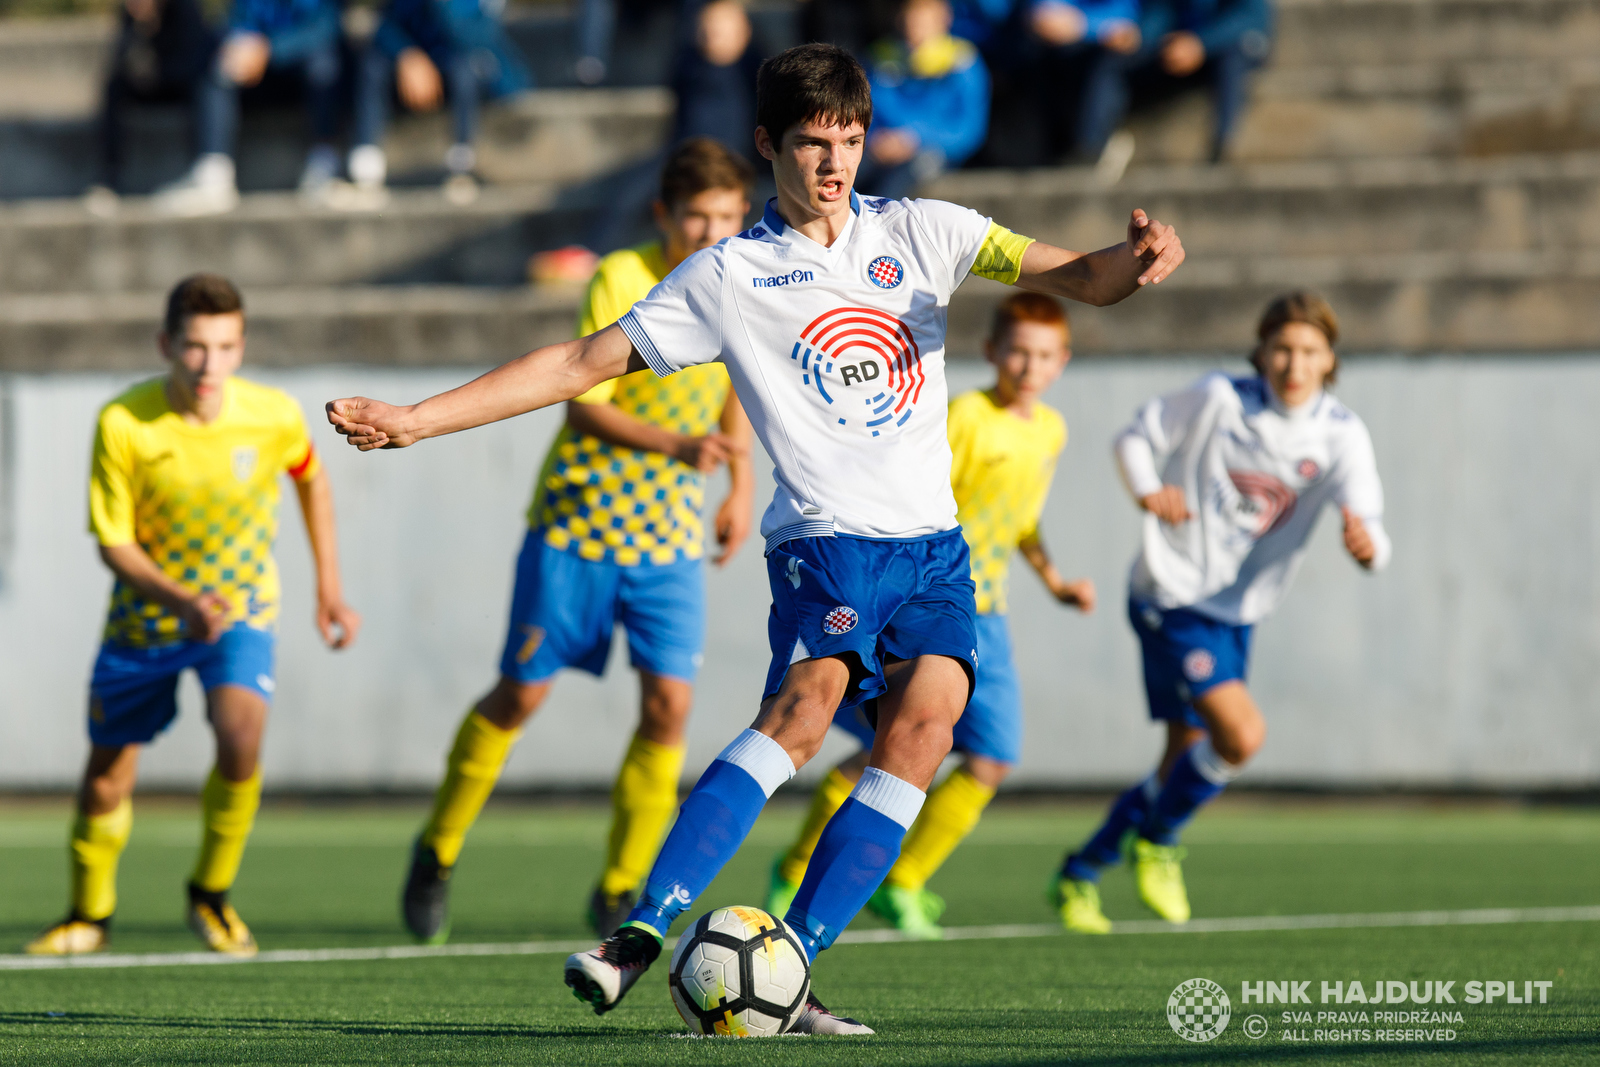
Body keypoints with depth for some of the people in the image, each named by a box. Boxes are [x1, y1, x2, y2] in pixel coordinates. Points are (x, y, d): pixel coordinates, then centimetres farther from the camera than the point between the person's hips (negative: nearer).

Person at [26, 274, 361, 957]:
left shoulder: (273, 416, -18)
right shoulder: (122, 424, -22)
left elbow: (311, 480, 6)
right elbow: (113, 543, -14)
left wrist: (329, 589, 7)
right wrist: (181, 599, -31)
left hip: (240, 611, 0)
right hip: (144, 618, 0)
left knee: (240, 740, -27)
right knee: (105, 783, 8)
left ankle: (212, 896, -3)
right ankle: (89, 915, 37)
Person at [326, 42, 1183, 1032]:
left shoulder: (918, 232, 11)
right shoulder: (729, 277, 4)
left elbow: (1070, 275, 4)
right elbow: (584, 362, 4)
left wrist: (1132, 262, -22)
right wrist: (415, 420, -2)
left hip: (934, 546, 3)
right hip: (826, 538, -3)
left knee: (924, 723, -17)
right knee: (806, 700, -27)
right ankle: (642, 933, -33)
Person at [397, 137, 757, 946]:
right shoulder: (620, 279, -16)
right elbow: (584, 405, -18)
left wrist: (740, 483, 19)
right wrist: (678, 445, -31)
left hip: (671, 536, 3)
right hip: (578, 521, -3)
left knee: (668, 703, -9)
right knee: (520, 695, 3)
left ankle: (620, 892, 5)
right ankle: (438, 854, 24)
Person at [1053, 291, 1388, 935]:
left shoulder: (1340, 436, -6)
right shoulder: (1218, 400, -11)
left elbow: (1366, 516, -18)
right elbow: (1136, 438, 3)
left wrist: (1365, 544, -42)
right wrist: (1147, 490, -17)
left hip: (1238, 615, 5)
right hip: (1173, 597, -5)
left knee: (1186, 769, 10)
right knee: (1242, 735, -22)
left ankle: (1079, 877, 27)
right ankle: (1156, 840, 3)